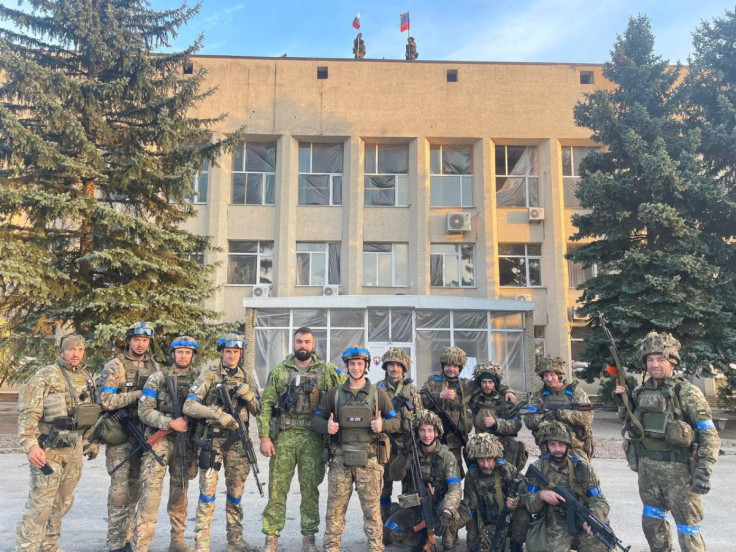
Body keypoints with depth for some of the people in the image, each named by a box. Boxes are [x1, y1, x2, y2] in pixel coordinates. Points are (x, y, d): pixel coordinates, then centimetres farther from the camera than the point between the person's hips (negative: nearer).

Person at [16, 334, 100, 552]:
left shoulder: (87, 378, 12)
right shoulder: (45, 376, -8)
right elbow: (27, 413, -14)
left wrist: (93, 441, 18)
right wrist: (30, 445, -24)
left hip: (75, 450, 6)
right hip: (49, 449, -6)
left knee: (63, 503, 13)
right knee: (40, 503, -5)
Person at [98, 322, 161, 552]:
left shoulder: (155, 367, 9)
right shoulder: (115, 366, -7)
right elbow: (106, 401, -16)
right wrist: (138, 394, -16)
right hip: (120, 433, -5)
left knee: (135, 487, 11)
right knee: (120, 488, -4)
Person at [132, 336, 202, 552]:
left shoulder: (199, 378, 5)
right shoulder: (158, 378, -3)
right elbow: (144, 411, -7)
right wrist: (171, 423, -16)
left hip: (186, 441, 3)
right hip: (160, 439, -3)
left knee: (180, 491, 12)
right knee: (151, 491, -10)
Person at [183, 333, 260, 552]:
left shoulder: (247, 378, 7)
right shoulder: (209, 375, -4)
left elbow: (258, 411, 7)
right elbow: (189, 406, -12)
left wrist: (248, 395, -13)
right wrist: (217, 413, -23)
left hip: (238, 442, 4)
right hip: (212, 441, -4)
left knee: (236, 494, 13)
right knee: (207, 494, -1)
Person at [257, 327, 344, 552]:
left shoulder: (327, 370, 3)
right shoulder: (279, 370, 3)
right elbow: (266, 405, 1)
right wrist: (264, 436, -6)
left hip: (313, 437, 0)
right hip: (283, 435, 0)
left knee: (310, 488, 7)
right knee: (277, 488, 4)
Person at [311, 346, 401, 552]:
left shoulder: (378, 393, 6)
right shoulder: (334, 393, 7)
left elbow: (396, 421, 9)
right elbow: (316, 418, 11)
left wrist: (382, 425, -12)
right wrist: (326, 426, -11)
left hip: (369, 460, -1)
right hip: (340, 459, 1)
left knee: (372, 508, 4)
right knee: (335, 507, 6)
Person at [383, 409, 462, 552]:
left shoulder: (447, 456, -12)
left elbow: (455, 488, -25)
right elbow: (396, 476, -14)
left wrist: (446, 512, -43)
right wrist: (403, 455, -32)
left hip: (437, 507, -2)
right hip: (415, 508, 3)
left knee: (448, 508, -36)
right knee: (391, 531, -20)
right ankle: (422, 538, 8)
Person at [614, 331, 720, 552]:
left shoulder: (687, 392, -11)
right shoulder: (640, 392, 4)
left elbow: (709, 434, -12)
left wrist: (704, 471, -19)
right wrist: (622, 400, 1)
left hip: (678, 468, -5)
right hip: (647, 467, 6)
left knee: (687, 526, 3)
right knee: (651, 521, 18)